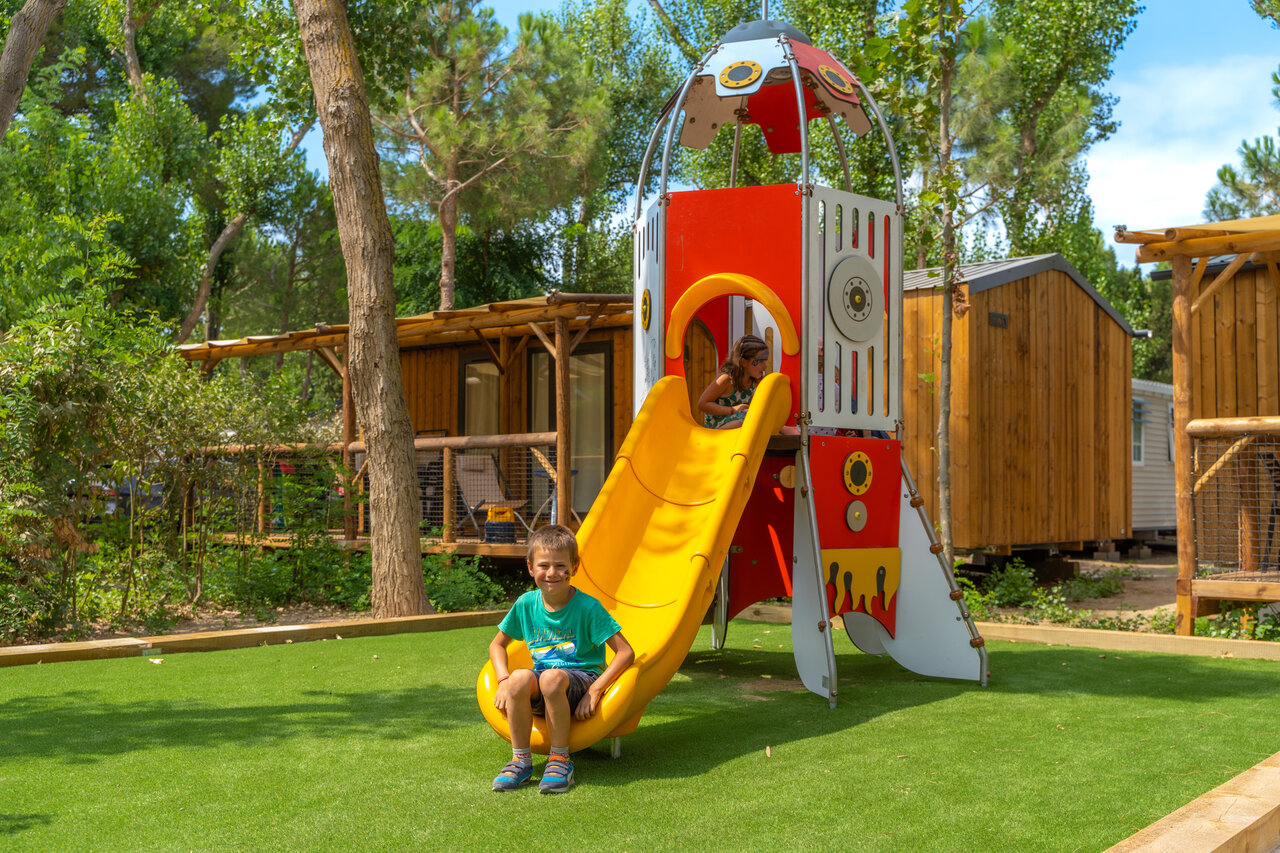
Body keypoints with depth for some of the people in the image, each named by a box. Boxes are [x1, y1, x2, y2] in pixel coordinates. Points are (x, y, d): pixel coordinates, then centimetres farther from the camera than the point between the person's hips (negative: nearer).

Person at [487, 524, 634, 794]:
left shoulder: (587, 607, -9)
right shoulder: (526, 604, 2)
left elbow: (626, 652, -11)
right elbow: (497, 644, 15)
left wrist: (595, 690, -19)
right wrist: (504, 680, -3)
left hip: (581, 678, -3)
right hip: (539, 696, 3)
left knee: (551, 677, -37)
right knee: (520, 678, -31)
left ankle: (560, 760, -20)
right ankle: (521, 760, -16)